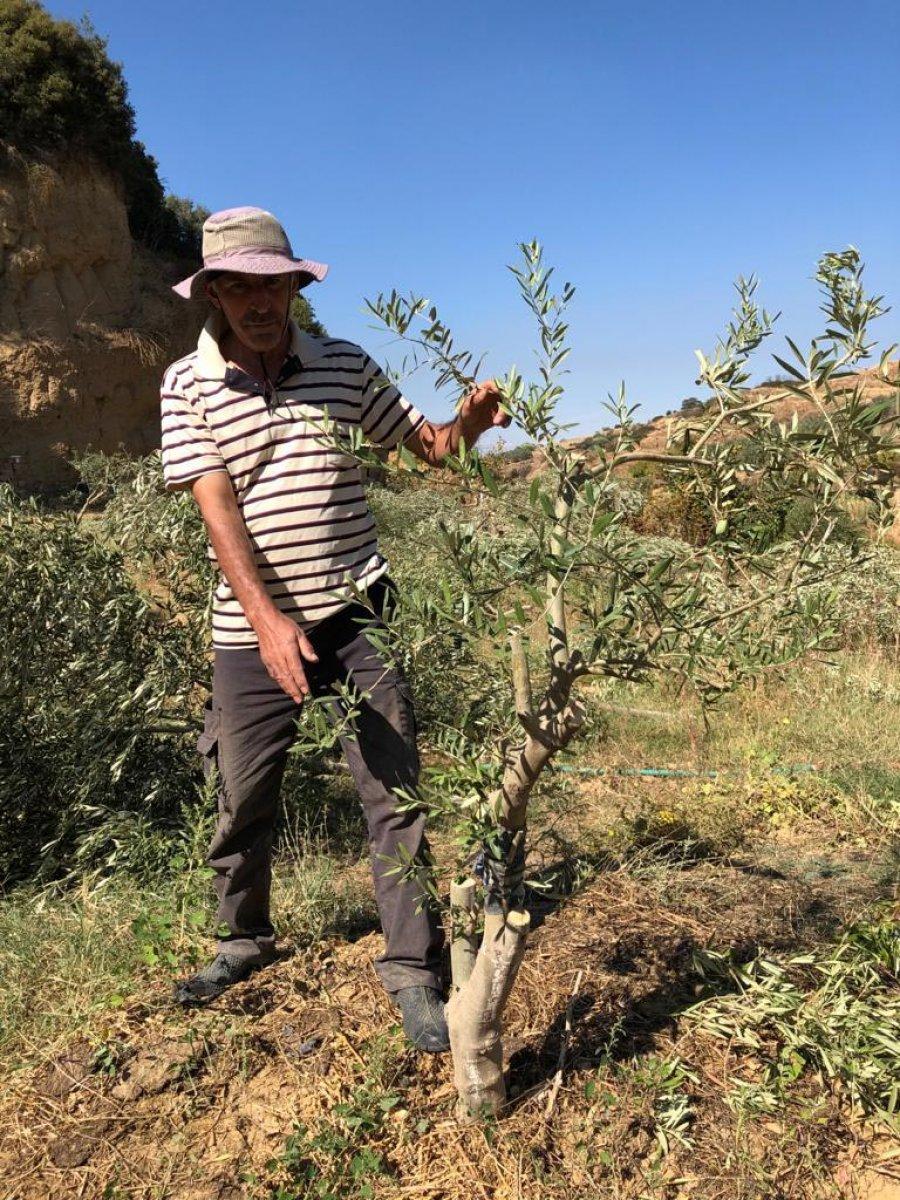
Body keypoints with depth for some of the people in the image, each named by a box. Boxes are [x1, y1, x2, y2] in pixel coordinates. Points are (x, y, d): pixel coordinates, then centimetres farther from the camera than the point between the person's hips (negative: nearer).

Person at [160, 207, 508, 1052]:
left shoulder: (344, 366, 5)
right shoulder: (187, 386, 0)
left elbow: (425, 443, 10)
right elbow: (216, 508, -11)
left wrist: (468, 421, -14)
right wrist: (266, 618, -22)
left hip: (355, 612, 0)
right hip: (250, 629, 0)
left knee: (394, 793, -2)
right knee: (241, 800, 13)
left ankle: (412, 969, 13)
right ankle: (245, 939, 39)